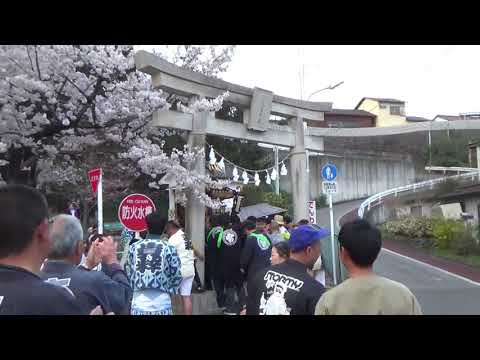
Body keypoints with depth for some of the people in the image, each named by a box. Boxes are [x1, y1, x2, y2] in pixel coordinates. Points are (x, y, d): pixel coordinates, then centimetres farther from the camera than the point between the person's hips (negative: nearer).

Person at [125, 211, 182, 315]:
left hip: (138, 304, 2)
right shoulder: (169, 248, -5)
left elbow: (128, 273, 10)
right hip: (162, 305, -2)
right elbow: (177, 276, 0)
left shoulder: (134, 247, 2)